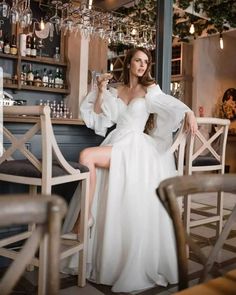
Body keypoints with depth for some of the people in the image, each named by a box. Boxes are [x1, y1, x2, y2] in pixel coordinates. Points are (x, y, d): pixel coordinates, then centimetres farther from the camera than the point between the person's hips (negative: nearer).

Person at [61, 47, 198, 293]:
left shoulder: (150, 90, 9)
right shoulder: (115, 92, 20)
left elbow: (171, 104, -8)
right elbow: (97, 117, 18)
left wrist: (188, 113, -29)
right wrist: (100, 91, 9)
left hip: (135, 146, -4)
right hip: (115, 142, 4)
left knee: (87, 156, -26)